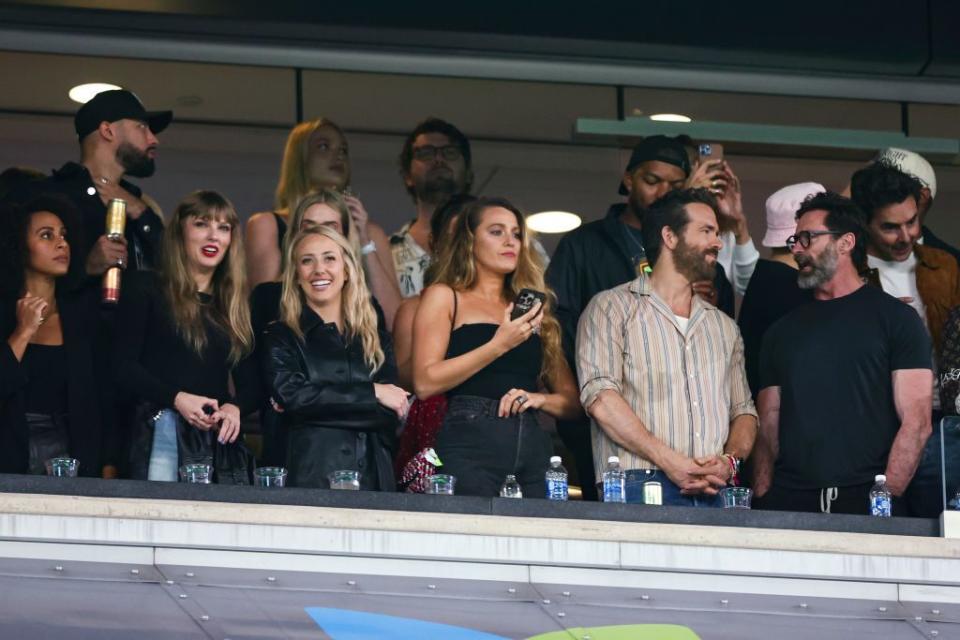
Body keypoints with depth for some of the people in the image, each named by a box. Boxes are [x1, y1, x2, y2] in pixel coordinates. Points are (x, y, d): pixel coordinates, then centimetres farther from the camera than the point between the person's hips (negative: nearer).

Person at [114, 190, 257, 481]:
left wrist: (235, 407, -9)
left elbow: (250, 383, 14)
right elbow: (123, 367, -2)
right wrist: (177, 399, -15)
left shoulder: (237, 305, 19)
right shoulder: (146, 288, 7)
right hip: (162, 433, -4)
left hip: (218, 440, 4)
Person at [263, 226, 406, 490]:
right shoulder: (281, 337, 7)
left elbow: (390, 417, 4)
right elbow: (290, 395, -10)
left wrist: (320, 407, -9)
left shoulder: (377, 337, 16)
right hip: (309, 478, -3)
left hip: (373, 477, 3)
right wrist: (372, 394, -6)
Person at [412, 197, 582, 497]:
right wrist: (499, 345, -9)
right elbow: (425, 383, -4)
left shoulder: (533, 310, 24)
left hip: (532, 447, 5)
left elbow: (571, 401, 22)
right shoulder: (444, 297, 10)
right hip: (471, 442, -4)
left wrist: (540, 398, -1)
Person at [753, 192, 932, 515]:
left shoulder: (895, 318, 4)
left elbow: (916, 423, -3)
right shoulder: (783, 331, 17)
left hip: (865, 500, -3)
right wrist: (761, 499, -2)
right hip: (789, 502, 3)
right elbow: (768, 429, 13)